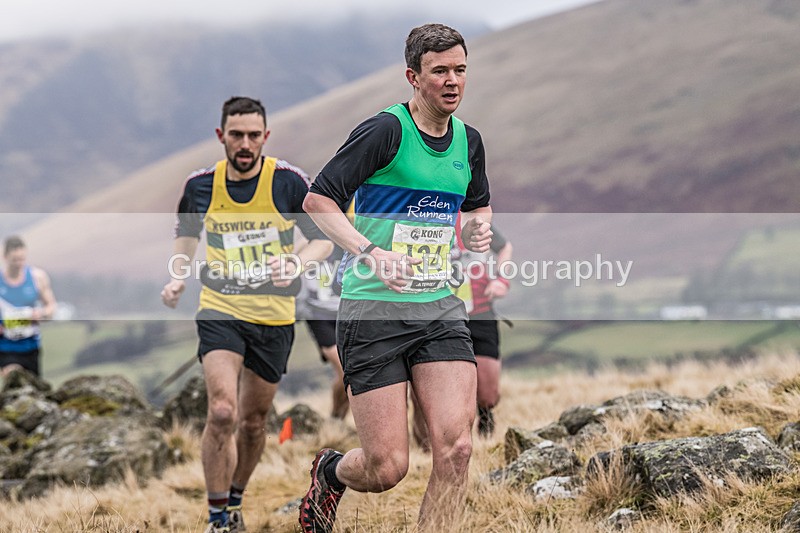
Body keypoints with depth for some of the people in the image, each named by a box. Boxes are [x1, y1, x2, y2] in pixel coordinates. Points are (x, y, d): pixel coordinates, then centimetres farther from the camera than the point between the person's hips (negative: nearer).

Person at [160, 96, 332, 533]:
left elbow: (324, 239, 1)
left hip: (274, 316, 1)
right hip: (220, 309, -1)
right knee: (222, 412, -19)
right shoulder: (200, 184, -2)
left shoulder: (289, 181, -8)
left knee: (253, 420, 11)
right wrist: (177, 278, -1)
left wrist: (295, 264, -20)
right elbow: (187, 236, 17)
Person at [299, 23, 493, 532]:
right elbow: (317, 198, -11)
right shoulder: (386, 130, -10)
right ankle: (330, 472, 30)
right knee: (387, 468, -5)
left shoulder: (468, 140, 10)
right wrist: (370, 253, -23)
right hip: (373, 310, -5)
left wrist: (478, 227, 4)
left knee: (456, 447, -13)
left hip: (441, 308, 5)